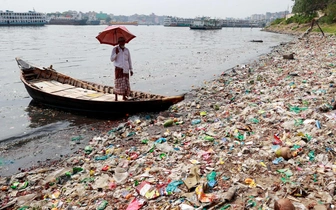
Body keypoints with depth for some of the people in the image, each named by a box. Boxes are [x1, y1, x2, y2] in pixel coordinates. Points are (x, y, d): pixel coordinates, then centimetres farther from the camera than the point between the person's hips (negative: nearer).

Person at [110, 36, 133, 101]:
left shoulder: (127, 50, 14)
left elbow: (129, 60, 16)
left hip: (125, 69, 3)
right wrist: (116, 53, -18)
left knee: (126, 83, -1)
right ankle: (116, 97, -1)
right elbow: (112, 59, -3)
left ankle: (124, 96, 12)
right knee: (118, 83, -8)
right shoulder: (115, 49, 3)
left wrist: (131, 69, 11)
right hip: (118, 68, -3)